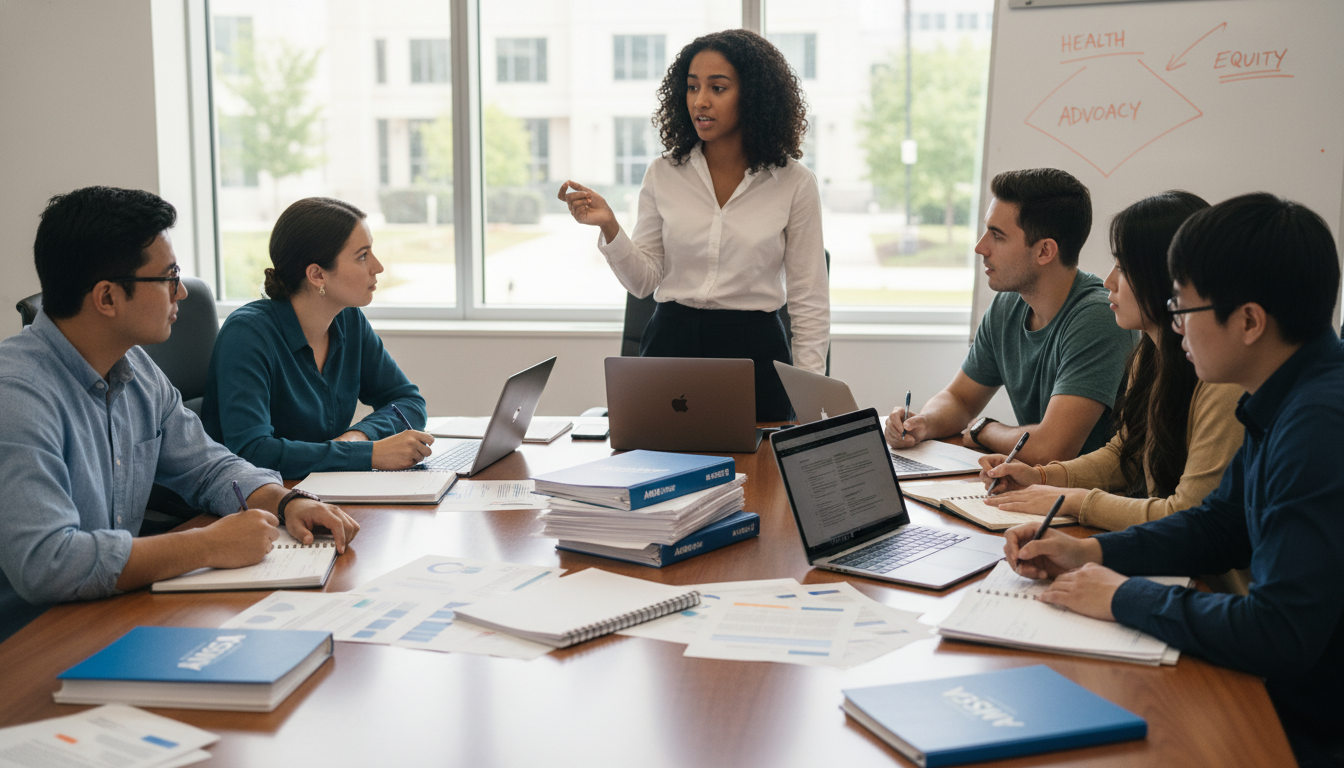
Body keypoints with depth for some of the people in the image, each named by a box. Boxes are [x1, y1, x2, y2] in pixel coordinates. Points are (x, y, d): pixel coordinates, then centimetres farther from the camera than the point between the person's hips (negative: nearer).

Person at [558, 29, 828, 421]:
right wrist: (609, 226, -13)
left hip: (755, 354, -2)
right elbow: (643, 280, 4)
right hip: (672, 345, 2)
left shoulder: (794, 183, -3)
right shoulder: (663, 175, 3)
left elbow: (809, 303, 0)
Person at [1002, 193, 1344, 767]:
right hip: (1283, 689, 8)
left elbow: (1282, 635, -32)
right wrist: (1092, 553, 3)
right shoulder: (1283, 403, 5)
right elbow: (1220, 526, 17)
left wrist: (1127, 598, -18)